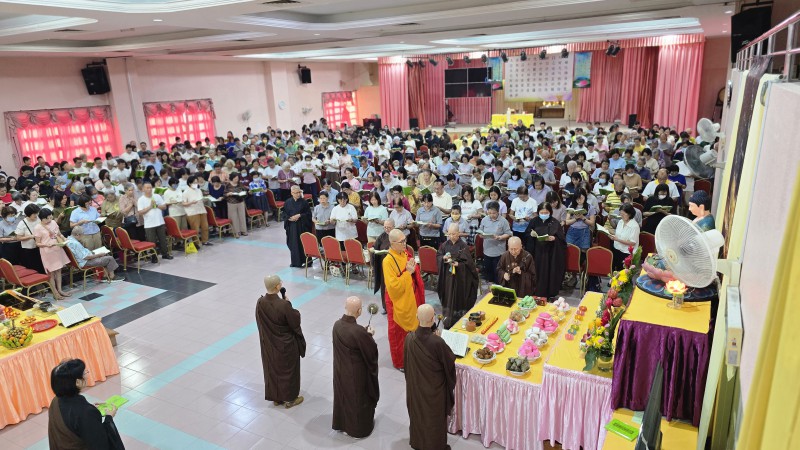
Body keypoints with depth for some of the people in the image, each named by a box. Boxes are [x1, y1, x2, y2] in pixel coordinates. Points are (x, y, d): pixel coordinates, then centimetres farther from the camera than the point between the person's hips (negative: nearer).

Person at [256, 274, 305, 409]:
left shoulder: (260, 303, -14)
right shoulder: (284, 305, -30)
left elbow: (260, 322, 2)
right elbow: (295, 322, -17)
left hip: (268, 344, 5)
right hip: (286, 344, -5)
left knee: (272, 368, 22)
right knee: (288, 369, 15)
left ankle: (275, 397, 38)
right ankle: (289, 398, 31)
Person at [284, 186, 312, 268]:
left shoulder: (304, 202, -4)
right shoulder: (288, 202, 3)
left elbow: (308, 213, -3)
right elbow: (284, 214, 8)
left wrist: (299, 215, -15)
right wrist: (290, 218, -10)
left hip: (302, 226, -2)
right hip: (292, 226, 2)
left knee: (302, 243, 0)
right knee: (293, 244, 7)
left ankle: (303, 261, 9)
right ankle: (294, 261, 19)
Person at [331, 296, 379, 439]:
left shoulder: (337, 324, -13)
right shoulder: (359, 331, -33)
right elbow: (371, 352, -20)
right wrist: (369, 335, -6)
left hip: (341, 370, 6)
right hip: (357, 373, -6)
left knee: (342, 395, 27)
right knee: (359, 399, 18)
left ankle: (341, 423, 47)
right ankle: (359, 427, 39)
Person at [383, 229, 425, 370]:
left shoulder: (406, 253, 0)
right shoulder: (388, 261, -23)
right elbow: (393, 286, -27)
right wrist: (407, 272, -24)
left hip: (411, 299, 7)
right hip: (398, 302, -7)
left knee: (412, 328, 19)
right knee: (398, 332, 10)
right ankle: (399, 362, 28)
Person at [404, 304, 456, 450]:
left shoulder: (409, 338, -19)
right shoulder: (437, 342, -33)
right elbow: (450, 361, -16)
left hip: (415, 385, 4)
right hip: (435, 387, -4)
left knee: (417, 413, 27)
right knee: (435, 417, 20)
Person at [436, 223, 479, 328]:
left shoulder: (463, 246, -12)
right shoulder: (445, 244, 2)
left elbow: (468, 262, -11)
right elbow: (438, 256, 7)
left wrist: (458, 264, -25)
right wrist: (444, 258, -13)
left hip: (460, 277, -4)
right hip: (447, 275, 4)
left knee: (458, 298, 4)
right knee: (448, 297, 9)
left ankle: (459, 321, 19)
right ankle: (448, 321, 22)